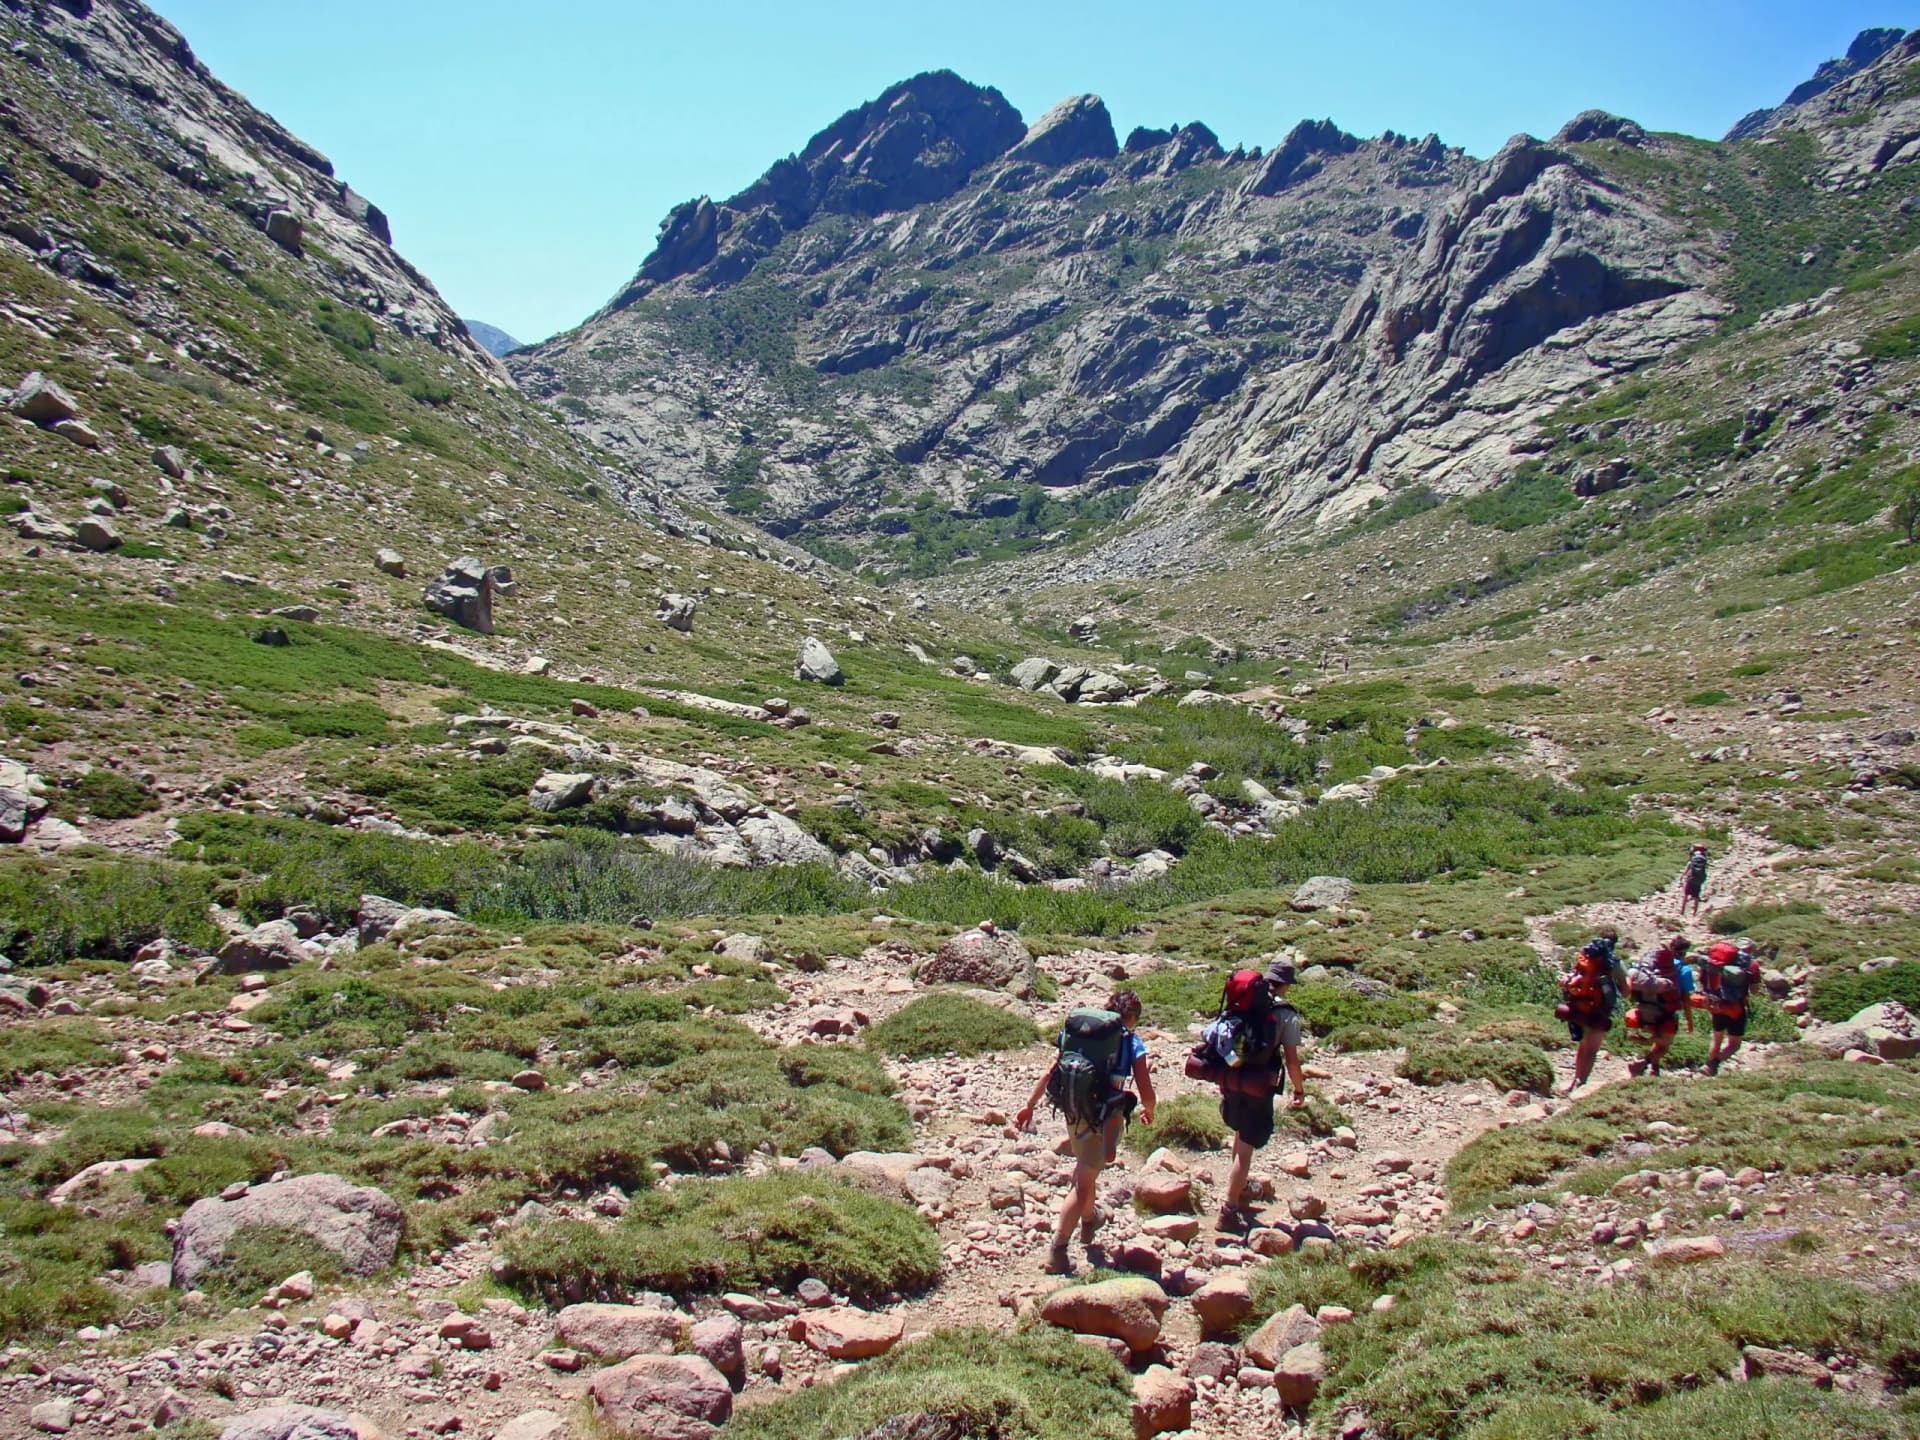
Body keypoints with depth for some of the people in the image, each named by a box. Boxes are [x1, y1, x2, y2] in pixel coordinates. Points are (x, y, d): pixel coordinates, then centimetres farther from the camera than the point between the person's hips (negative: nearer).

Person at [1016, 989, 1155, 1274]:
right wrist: (1148, 1111, 17)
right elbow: (1147, 1093, -5)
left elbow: (1050, 1072, 9)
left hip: (1073, 1111, 5)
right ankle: (1057, 1252, -5)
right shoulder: (1132, 1043, -4)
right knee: (1083, 1185, 1)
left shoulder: (1076, 1031, 8)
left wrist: (1029, 1105, 15)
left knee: (1086, 1169, 30)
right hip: (1105, 1117, -5)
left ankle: (1089, 1220, 52)